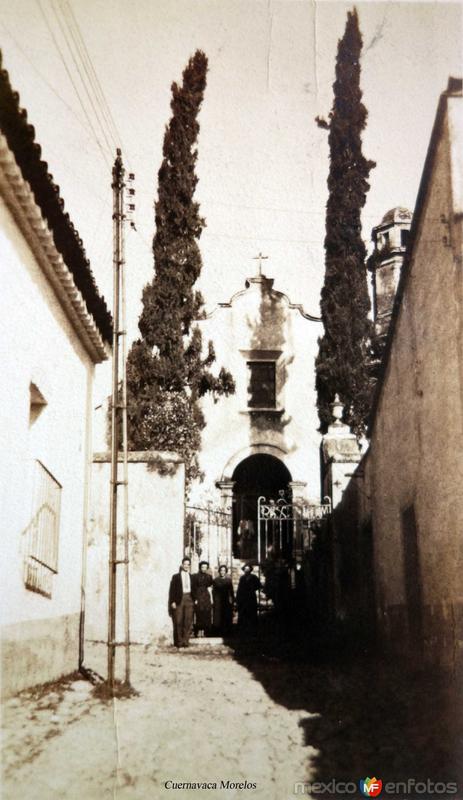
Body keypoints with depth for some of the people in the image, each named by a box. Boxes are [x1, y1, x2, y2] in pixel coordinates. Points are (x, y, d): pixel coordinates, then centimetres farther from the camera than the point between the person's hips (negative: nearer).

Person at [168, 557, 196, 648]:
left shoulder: (192, 577, 12)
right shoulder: (176, 576, 5)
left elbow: (194, 589, 14)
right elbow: (172, 590, 2)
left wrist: (194, 599, 4)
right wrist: (172, 602, -6)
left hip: (189, 599, 2)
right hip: (179, 600, -2)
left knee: (188, 622, -2)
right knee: (178, 622, -1)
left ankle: (185, 641, 5)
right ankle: (178, 642, 8)